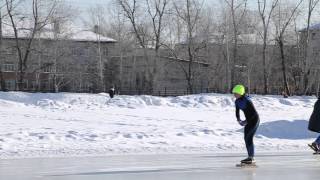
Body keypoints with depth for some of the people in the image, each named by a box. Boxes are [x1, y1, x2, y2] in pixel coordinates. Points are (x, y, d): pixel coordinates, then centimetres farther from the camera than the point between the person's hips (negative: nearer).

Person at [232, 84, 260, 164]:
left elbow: (254, 113, -24)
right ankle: (250, 157, 15)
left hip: (254, 120, -9)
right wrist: (238, 119, -7)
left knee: (249, 138, -13)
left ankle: (252, 158, -11)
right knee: (246, 138, 7)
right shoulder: (237, 101, 0)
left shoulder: (247, 101, -25)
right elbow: (237, 112, 12)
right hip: (248, 120, 9)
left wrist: (246, 121, -21)